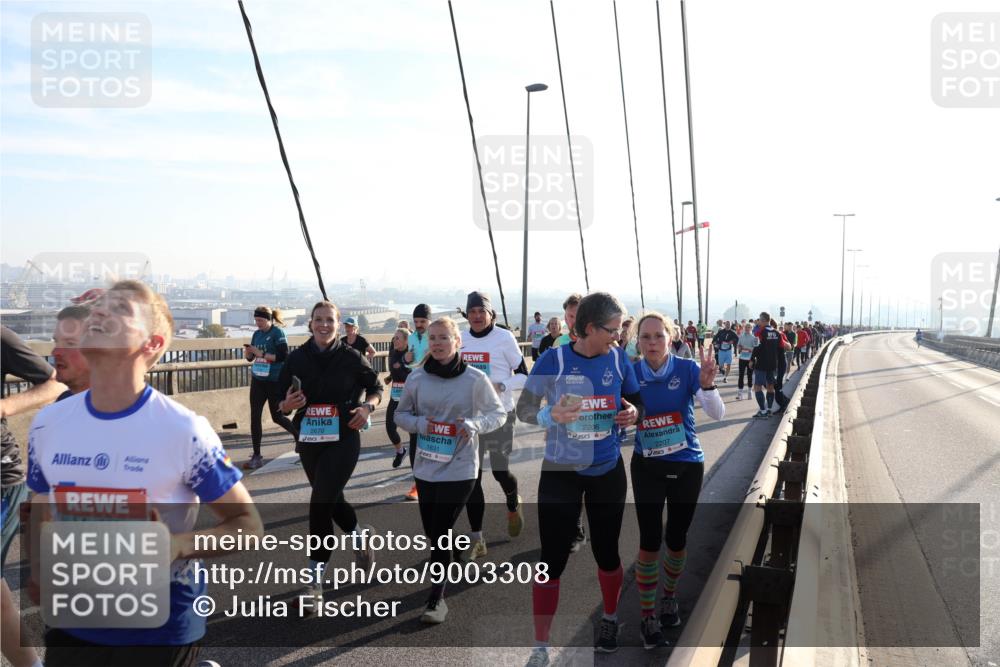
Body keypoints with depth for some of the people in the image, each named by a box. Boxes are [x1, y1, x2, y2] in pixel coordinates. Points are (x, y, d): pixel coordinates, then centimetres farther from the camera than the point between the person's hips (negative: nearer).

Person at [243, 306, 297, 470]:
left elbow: (283, 356, -20)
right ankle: (256, 456, 9)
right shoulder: (257, 334, 8)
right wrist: (248, 352, -7)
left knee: (277, 417, 6)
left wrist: (262, 354, -22)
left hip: (275, 382, -6)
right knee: (254, 417, 1)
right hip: (258, 381, 6)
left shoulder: (278, 332, -10)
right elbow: (250, 358, 15)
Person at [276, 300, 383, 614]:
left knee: (320, 504, -13)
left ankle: (315, 580, -1)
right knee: (330, 499, 19)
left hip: (343, 441, -4)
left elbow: (376, 388, 7)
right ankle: (359, 533, 50)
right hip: (308, 441, 4)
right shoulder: (297, 358, 0)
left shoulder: (351, 357, -6)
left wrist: (367, 407, -12)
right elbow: (282, 403, 7)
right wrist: (287, 405, -16)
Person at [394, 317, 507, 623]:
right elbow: (401, 414, 9)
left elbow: (499, 413, 0)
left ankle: (436, 597, 8)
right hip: (426, 466, 4)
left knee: (441, 532, -7)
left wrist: (474, 424, -19)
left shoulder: (475, 378, -9)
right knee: (432, 531, 13)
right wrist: (419, 423, -13)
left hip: (460, 467, -3)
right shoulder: (417, 377, -2)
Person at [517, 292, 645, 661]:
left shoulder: (619, 359, -5)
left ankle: (610, 620, 43)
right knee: (552, 558, 1)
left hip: (607, 471, 3)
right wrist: (551, 414, -30)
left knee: (606, 551, 17)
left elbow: (638, 402, 7)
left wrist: (634, 414, -16)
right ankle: (540, 646, 14)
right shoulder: (552, 360, -14)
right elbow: (523, 409, -10)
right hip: (561, 472, -2)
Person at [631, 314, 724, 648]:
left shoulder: (687, 368, -13)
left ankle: (670, 596, 40)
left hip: (688, 465, 1)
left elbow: (718, 414, -18)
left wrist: (707, 384, -35)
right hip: (647, 467, 0)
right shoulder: (630, 373, -11)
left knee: (677, 538, 14)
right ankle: (647, 615, 14)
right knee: (650, 541, -3)